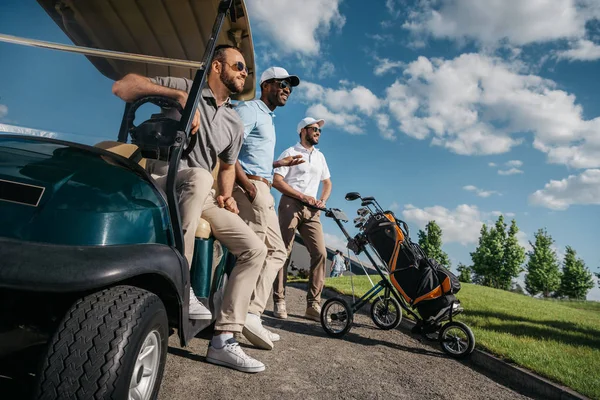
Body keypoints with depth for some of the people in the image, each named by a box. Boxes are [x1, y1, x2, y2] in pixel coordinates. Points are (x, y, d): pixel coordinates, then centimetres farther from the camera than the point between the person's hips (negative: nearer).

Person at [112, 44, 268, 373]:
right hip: (163, 184, -5)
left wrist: (226, 195, 5)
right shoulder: (184, 88, 0)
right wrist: (179, 96, -20)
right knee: (199, 176, -41)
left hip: (202, 197, 6)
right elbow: (122, 87, -9)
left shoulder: (234, 124, 15)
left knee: (255, 249, -9)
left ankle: (223, 340, -7)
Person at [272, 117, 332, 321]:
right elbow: (277, 181, -6)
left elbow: (327, 183, 26)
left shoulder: (320, 156, 22)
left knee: (320, 253, -7)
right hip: (291, 204, -5)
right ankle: (279, 301, 2)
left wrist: (322, 201, 5)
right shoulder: (290, 153, 4)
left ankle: (313, 304, -2)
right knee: (283, 252, -5)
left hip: (311, 209, 5)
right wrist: (302, 196, -13)